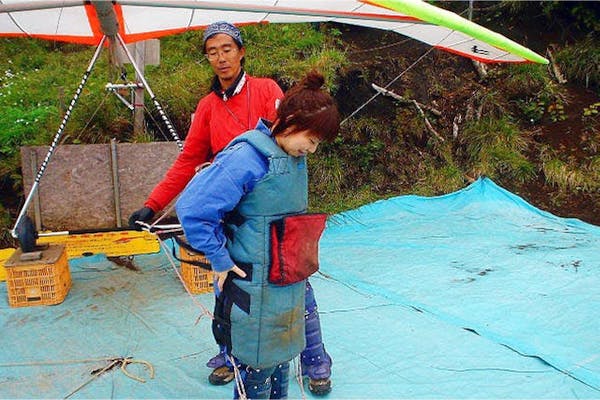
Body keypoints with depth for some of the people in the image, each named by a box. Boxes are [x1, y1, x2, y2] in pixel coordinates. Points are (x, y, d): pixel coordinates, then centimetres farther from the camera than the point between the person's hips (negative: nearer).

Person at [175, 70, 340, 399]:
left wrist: (299, 263, 14)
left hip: (288, 285, 8)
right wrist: (220, 261, -18)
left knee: (280, 361, 22)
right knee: (256, 372, 9)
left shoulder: (295, 157, 4)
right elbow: (192, 209, -24)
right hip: (253, 290, -7)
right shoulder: (245, 158, -22)